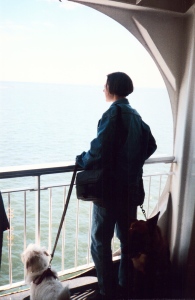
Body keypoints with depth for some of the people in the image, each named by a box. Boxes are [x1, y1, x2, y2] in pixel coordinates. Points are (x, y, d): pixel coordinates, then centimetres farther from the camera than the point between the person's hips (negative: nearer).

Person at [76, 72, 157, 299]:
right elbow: (150, 146, 16)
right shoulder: (135, 115, 8)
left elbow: (99, 153, -23)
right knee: (128, 238, 18)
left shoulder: (113, 114, -15)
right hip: (131, 188, 8)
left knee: (101, 242, 5)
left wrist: (81, 160, -5)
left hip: (110, 189, -8)